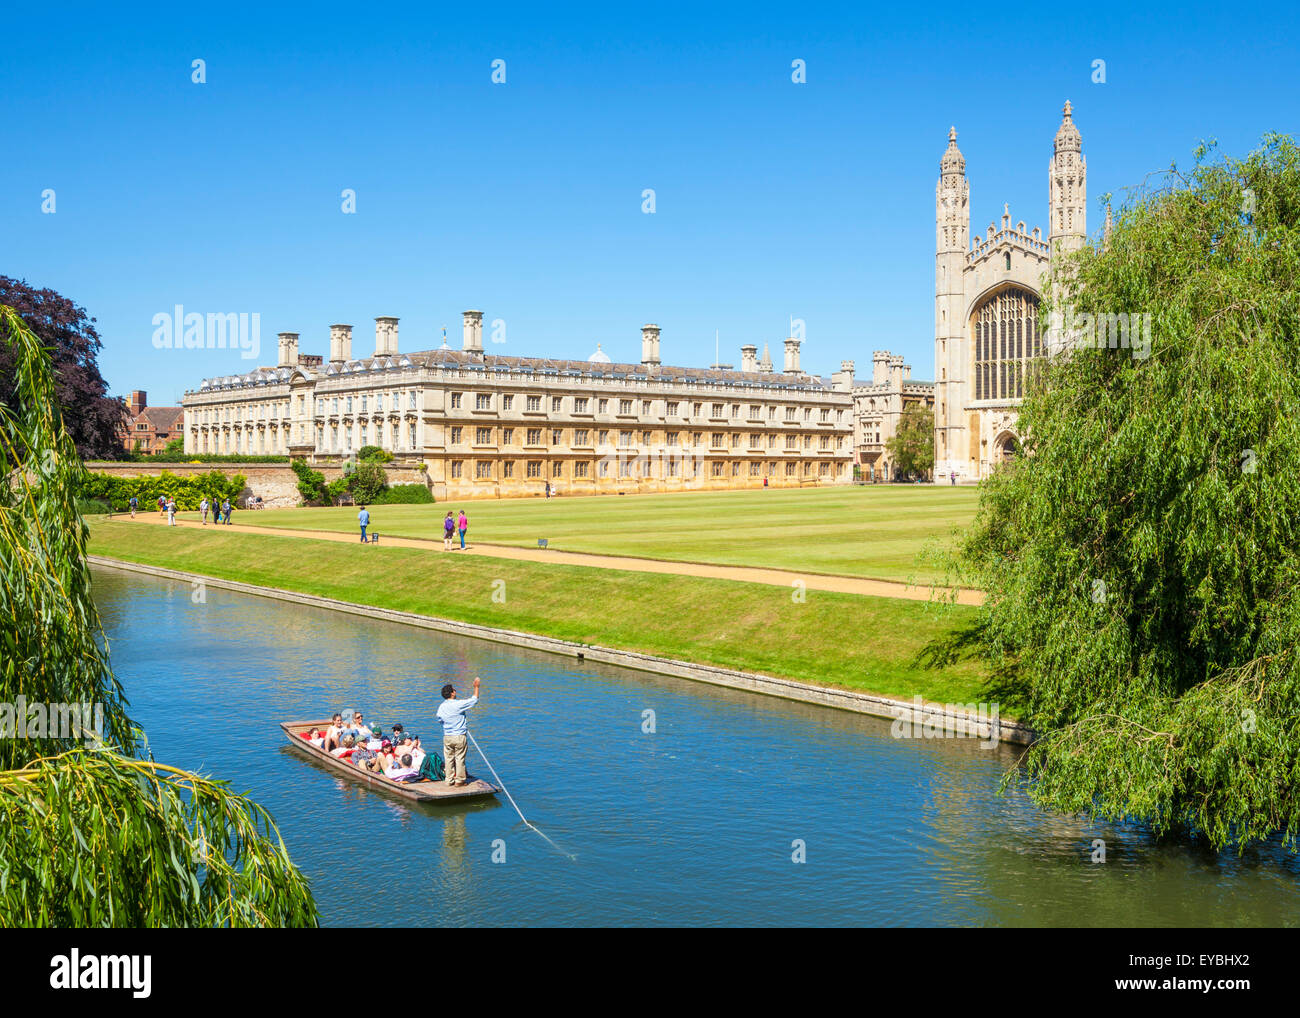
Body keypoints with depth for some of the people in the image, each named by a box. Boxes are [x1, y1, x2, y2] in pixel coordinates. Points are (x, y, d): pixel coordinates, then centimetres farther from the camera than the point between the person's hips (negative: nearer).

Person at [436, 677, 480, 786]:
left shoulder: (441, 706, 0)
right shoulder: (458, 704, -16)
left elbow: (439, 719, 14)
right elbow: (474, 699, -8)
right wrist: (476, 686, 2)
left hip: (447, 737, 4)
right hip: (459, 736, -4)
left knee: (449, 759, 12)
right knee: (459, 759, 5)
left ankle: (449, 780, 17)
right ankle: (459, 780, 9)